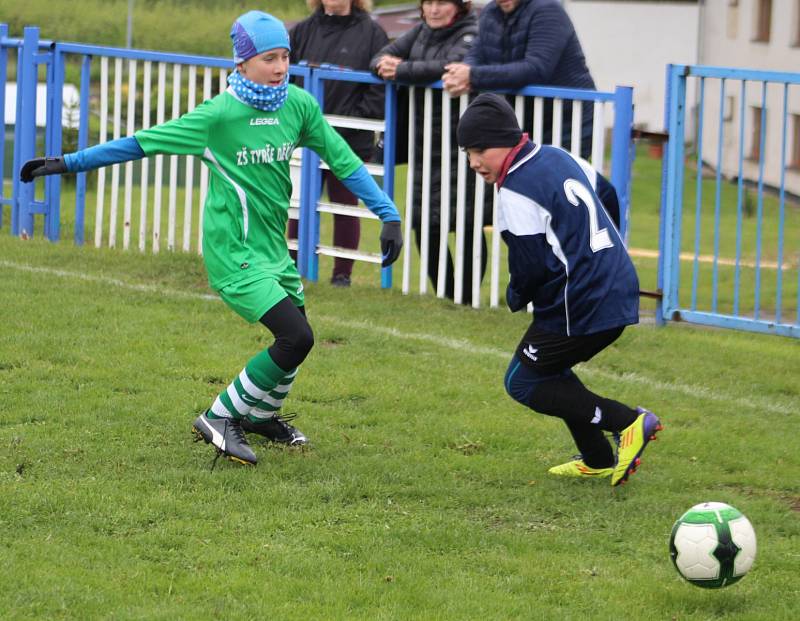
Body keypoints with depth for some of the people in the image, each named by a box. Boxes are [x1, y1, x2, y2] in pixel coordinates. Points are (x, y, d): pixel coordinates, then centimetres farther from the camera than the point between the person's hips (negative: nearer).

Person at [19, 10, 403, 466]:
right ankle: (220, 419, -3)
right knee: (296, 337, -18)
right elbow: (142, 143, -12)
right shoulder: (220, 114, -17)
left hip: (274, 247, 7)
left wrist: (389, 215, 1)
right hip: (234, 253, -7)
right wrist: (68, 163, -11)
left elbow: (343, 160, 5)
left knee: (296, 337, 17)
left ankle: (260, 416, 45)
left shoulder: (299, 104, -2)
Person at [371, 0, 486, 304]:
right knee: (424, 222, 9)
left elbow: (450, 66, -27)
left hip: (460, 149, -7)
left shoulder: (471, 36, -9)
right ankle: (445, 293, 22)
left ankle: (467, 296, 2)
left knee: (465, 222, -7)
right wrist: (385, 64, -15)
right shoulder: (422, 32, 13)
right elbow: (382, 55, 9)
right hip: (425, 144, 7)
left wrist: (401, 70, -18)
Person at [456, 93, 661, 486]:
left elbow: (530, 266, -17)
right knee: (548, 367, 24)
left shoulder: (515, 190, -16)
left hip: (579, 306, -9)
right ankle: (597, 461, 21)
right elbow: (606, 192, 25)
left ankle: (627, 423, -8)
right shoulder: (557, 157, 11)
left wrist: (515, 297, 5)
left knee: (523, 383, 3)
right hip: (620, 289, 9)